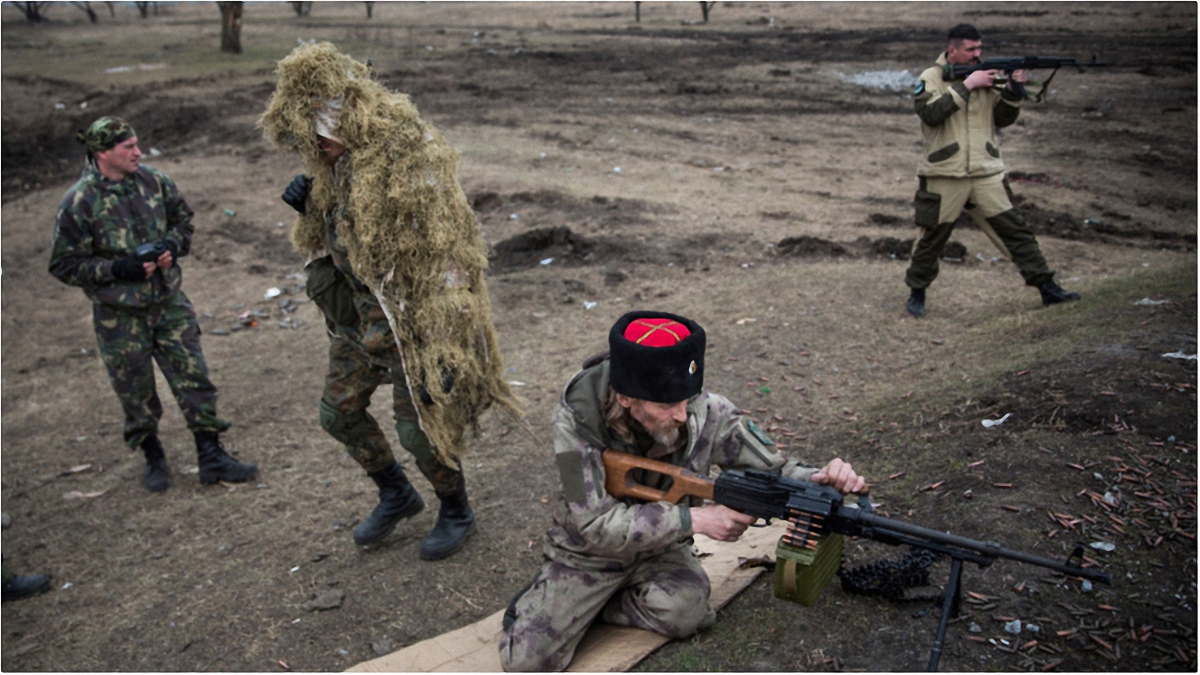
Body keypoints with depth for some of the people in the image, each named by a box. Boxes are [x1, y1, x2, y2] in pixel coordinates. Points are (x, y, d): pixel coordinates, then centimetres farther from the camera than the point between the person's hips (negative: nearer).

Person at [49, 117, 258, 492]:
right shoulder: (79, 202, -14)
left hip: (169, 302, 3)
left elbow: (183, 220, 13)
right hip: (119, 316, -3)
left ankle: (212, 458, 12)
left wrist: (172, 247, -8)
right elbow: (64, 264, -9)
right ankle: (153, 459, 30)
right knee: (137, 394, 9)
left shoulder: (154, 181, -2)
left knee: (194, 377, 3)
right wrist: (119, 269, -20)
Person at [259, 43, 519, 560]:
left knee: (418, 427, 2)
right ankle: (397, 495, 38)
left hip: (410, 319, -9)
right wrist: (310, 207, -4)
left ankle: (457, 514, 29)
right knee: (338, 411, 16)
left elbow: (446, 255, -24)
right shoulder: (339, 161, 5)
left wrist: (444, 346, -25)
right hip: (359, 316, 9)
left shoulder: (410, 156, -22)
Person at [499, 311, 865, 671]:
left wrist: (818, 480, -35)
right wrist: (695, 518, -35)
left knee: (684, 612, -28)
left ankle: (584, 605, 2)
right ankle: (550, 597, 20)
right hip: (588, 552, -2)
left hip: (661, 548, 2)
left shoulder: (707, 412, -23)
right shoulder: (577, 416, -28)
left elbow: (774, 470, -11)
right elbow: (593, 524, -29)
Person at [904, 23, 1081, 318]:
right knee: (933, 238, 6)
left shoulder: (985, 76, 10)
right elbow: (930, 113, -19)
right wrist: (966, 86, -19)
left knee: (1015, 229, 1)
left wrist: (1013, 92, -8)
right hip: (944, 176, -3)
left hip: (987, 174, 3)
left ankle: (1047, 287, 5)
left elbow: (1002, 119, 9)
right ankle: (916, 293, 22)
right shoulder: (931, 78, -1)